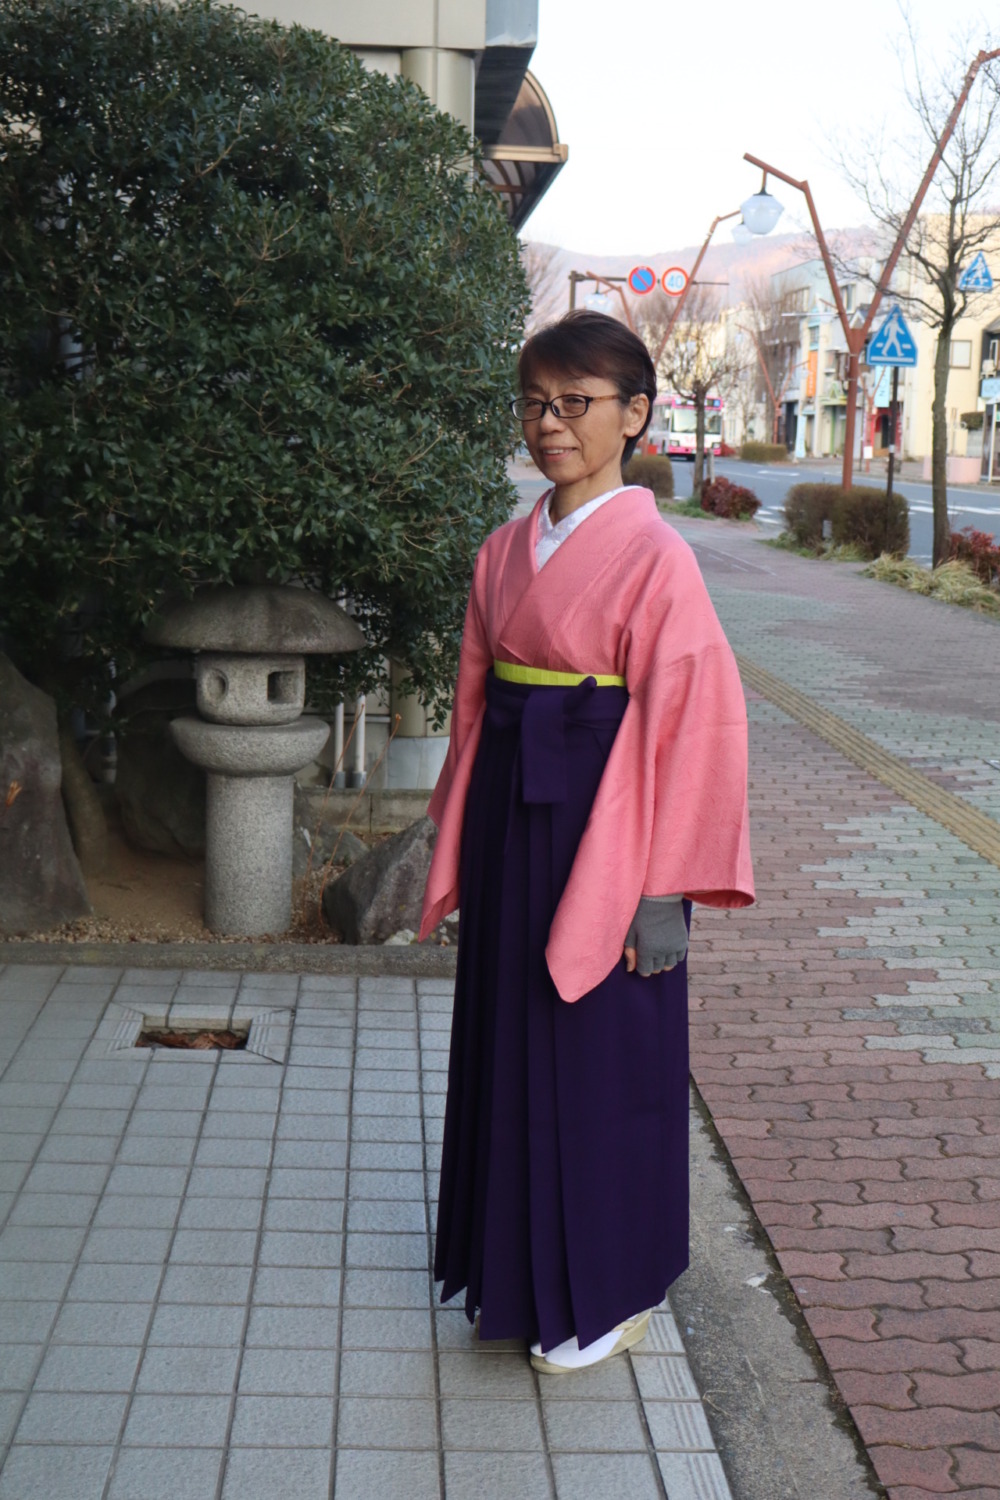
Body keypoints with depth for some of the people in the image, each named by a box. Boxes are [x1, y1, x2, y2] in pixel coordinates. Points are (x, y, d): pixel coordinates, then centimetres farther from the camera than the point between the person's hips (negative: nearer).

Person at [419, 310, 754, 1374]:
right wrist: (460, 846, 10)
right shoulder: (505, 554, 7)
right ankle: (520, 1270, 34)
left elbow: (690, 727, -14)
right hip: (511, 823, 7)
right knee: (507, 1046, 16)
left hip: (600, 833, -6)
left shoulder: (654, 557, -12)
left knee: (601, 1062, 6)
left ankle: (609, 1293, 25)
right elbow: (475, 701, 12)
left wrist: (662, 892, -15)